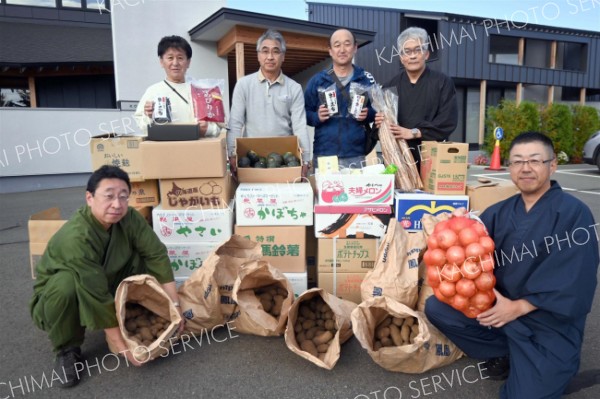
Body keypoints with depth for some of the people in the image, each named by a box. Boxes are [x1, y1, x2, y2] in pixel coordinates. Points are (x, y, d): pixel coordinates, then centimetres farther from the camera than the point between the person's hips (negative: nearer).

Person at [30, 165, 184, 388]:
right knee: (67, 283, -38)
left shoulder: (129, 218, -20)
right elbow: (98, 298, -36)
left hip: (106, 284, 5)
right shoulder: (76, 237, -36)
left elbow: (157, 255, -20)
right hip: (57, 298, -4)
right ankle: (66, 349, -10)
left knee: (143, 256, -16)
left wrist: (174, 304, -24)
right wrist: (124, 347, -32)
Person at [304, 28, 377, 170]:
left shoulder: (367, 79, 6)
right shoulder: (317, 80, 6)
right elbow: (304, 113, 7)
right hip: (324, 156, 0)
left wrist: (368, 114, -10)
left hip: (358, 155, 0)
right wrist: (317, 117, -13)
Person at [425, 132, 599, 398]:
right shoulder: (498, 213, 7)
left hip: (549, 320, -5)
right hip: (499, 304, 5)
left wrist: (518, 307, -19)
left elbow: (574, 281, -16)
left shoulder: (574, 213, -10)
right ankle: (506, 353, 5)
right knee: (436, 308, -9)